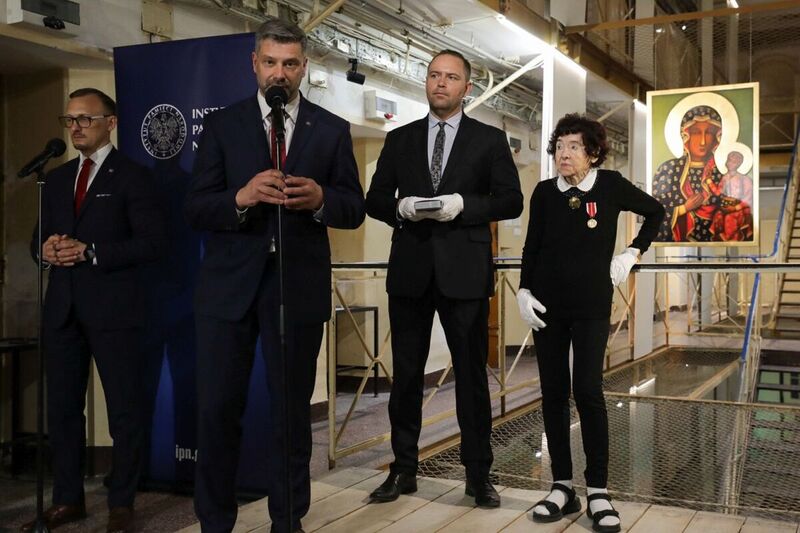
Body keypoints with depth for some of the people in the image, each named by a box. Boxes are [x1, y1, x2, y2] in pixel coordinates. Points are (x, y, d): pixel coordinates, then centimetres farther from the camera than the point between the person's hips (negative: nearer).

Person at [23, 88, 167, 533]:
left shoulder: (133, 175, -2)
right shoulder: (58, 178, 17)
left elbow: (154, 241, -11)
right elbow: (39, 238, 19)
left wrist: (91, 253, -17)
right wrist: (47, 249, -5)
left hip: (113, 309, -6)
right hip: (63, 308, 6)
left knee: (124, 410, 3)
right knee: (62, 408, 11)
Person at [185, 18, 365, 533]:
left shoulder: (332, 130, 7)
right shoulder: (222, 124, 6)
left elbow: (354, 209, 4)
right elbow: (196, 208, -1)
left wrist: (320, 198, -18)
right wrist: (241, 197, -21)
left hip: (298, 286, 0)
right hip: (230, 284, 0)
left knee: (292, 409, 9)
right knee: (217, 408, 2)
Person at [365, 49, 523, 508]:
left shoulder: (490, 139, 6)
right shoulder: (400, 139, 12)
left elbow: (511, 201, -1)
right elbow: (376, 199, 10)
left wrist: (462, 205, -15)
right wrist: (401, 207, -11)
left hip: (465, 272, -2)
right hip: (410, 269, 3)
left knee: (472, 374, 3)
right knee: (406, 373, 8)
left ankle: (479, 474, 14)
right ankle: (404, 470, 20)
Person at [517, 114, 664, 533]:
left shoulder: (610, 185, -2)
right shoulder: (544, 192, 3)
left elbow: (655, 212, 12)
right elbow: (531, 248, 7)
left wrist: (632, 253, 5)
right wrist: (524, 291, -4)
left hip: (591, 305, -2)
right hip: (548, 305, 3)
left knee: (588, 391, -9)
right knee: (553, 393, 4)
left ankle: (598, 491, 2)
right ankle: (562, 486, 13)